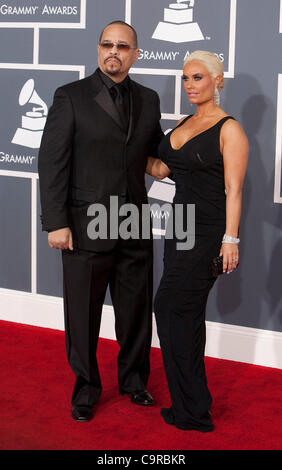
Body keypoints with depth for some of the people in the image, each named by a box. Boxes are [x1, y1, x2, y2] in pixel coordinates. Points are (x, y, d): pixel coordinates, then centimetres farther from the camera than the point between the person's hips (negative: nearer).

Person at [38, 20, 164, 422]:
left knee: (136, 310, 13)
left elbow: (158, 151, 19)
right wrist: (56, 223, -13)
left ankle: (133, 379, 34)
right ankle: (86, 387, 27)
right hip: (85, 228, -3)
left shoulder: (148, 100, 8)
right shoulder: (71, 97, -5)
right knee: (83, 314, 9)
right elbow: (52, 162, -8)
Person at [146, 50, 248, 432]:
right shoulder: (184, 124, 14)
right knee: (187, 314, 12)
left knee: (171, 307, -8)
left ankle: (191, 410, 4)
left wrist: (230, 240, -17)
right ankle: (192, 405, 23)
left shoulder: (229, 130, -9)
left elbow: (233, 189, -13)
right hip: (181, 227, 8)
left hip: (207, 233, -8)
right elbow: (161, 169, 13)